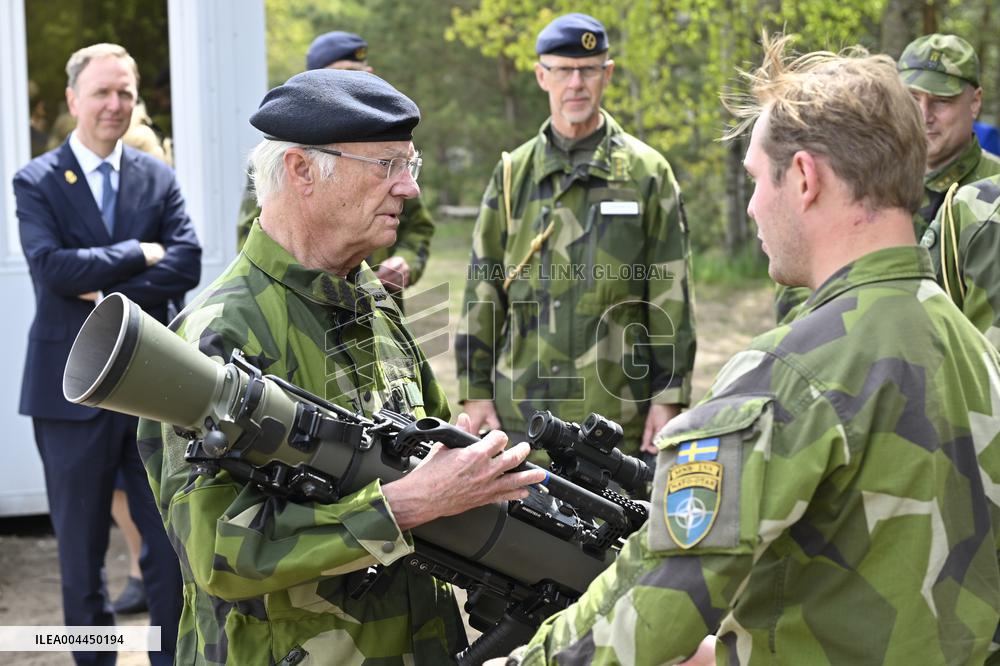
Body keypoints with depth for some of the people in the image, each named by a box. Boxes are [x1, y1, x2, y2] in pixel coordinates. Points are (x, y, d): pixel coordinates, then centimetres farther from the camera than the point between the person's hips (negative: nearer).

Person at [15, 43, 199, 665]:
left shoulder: (159, 179, 7)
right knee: (81, 548, 10)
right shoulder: (36, 182, -1)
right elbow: (51, 266, -16)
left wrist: (109, 295, -15)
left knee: (173, 541, 5)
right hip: (73, 390, -2)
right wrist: (140, 254, -12)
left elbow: (186, 265, -6)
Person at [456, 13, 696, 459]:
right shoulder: (513, 174, 8)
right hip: (524, 411, 2)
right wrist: (475, 391, 4)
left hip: (619, 413, -2)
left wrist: (669, 396, -4)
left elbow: (671, 296, 0)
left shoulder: (647, 172, 2)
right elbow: (483, 288, 9)